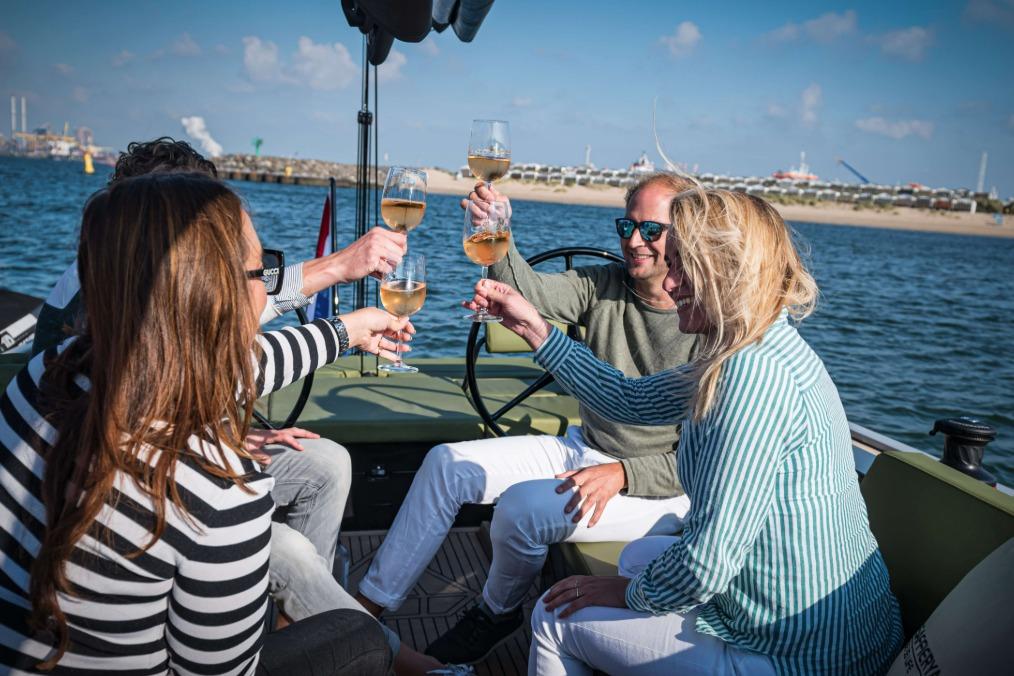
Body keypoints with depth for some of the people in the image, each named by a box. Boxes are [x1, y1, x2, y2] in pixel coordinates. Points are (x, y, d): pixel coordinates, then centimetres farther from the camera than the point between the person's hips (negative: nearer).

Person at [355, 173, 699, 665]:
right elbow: (528, 291, -16)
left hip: (658, 487, -6)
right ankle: (370, 601, 9)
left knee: (522, 508, -29)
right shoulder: (603, 286, 0)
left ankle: (497, 613, 6)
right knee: (446, 463, -3)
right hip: (581, 450, 7)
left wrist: (621, 474, -26)